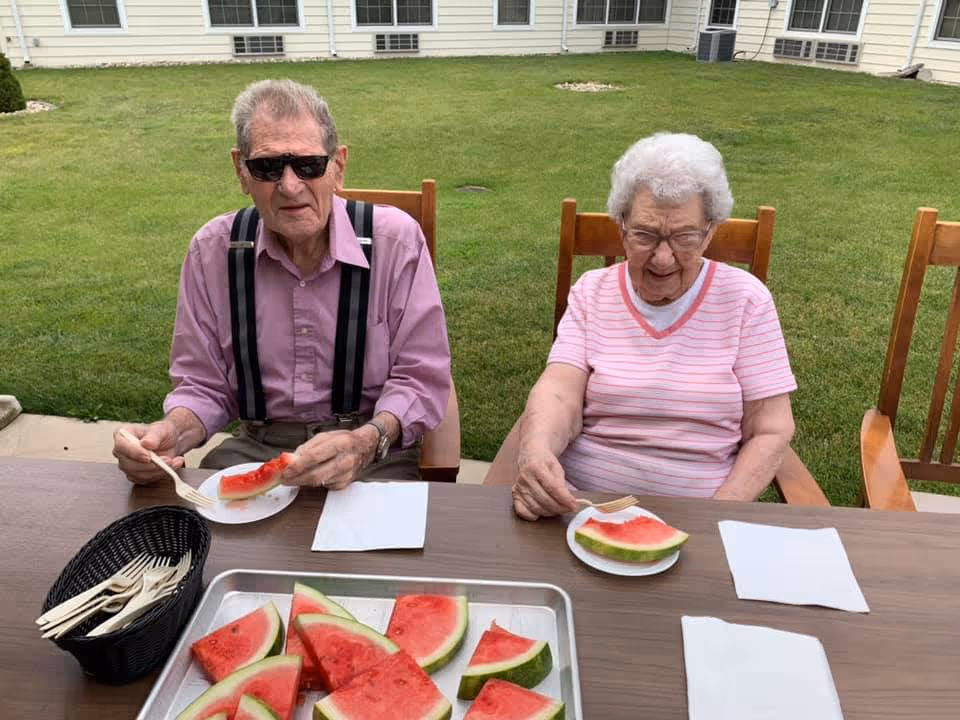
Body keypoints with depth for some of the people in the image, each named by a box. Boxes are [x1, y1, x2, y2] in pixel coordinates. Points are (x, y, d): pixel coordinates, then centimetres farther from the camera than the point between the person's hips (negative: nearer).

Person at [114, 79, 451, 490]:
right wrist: (173, 433, -16)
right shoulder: (212, 251, -1)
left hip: (375, 454, -1)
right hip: (254, 449, 2)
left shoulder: (396, 239, -9)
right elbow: (204, 385, 7)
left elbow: (421, 379, -7)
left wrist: (366, 442, -26)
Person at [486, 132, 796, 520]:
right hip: (576, 502, 0)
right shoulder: (591, 292, 3)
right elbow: (559, 393, -10)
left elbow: (770, 432, -1)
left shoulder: (745, 299, 0)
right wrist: (536, 450, -32)